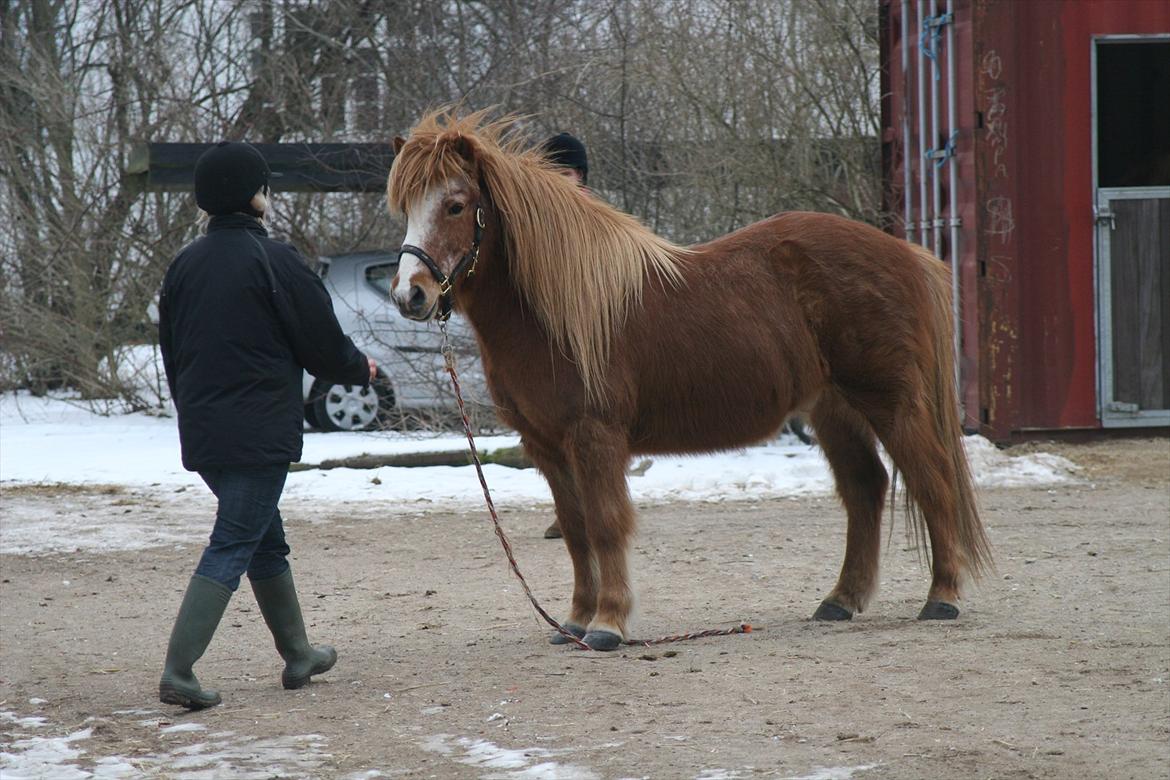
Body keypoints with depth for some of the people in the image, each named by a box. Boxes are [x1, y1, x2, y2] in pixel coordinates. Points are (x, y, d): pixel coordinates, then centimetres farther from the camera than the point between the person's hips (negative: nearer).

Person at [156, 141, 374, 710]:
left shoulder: (184, 264, 8)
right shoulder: (273, 261, -12)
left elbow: (171, 350, 15)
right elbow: (322, 344, -7)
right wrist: (359, 369, 13)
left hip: (201, 434, 7)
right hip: (259, 434, -7)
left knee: (266, 540, 20)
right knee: (231, 549, -6)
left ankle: (298, 656, 32)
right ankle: (178, 671, -15)